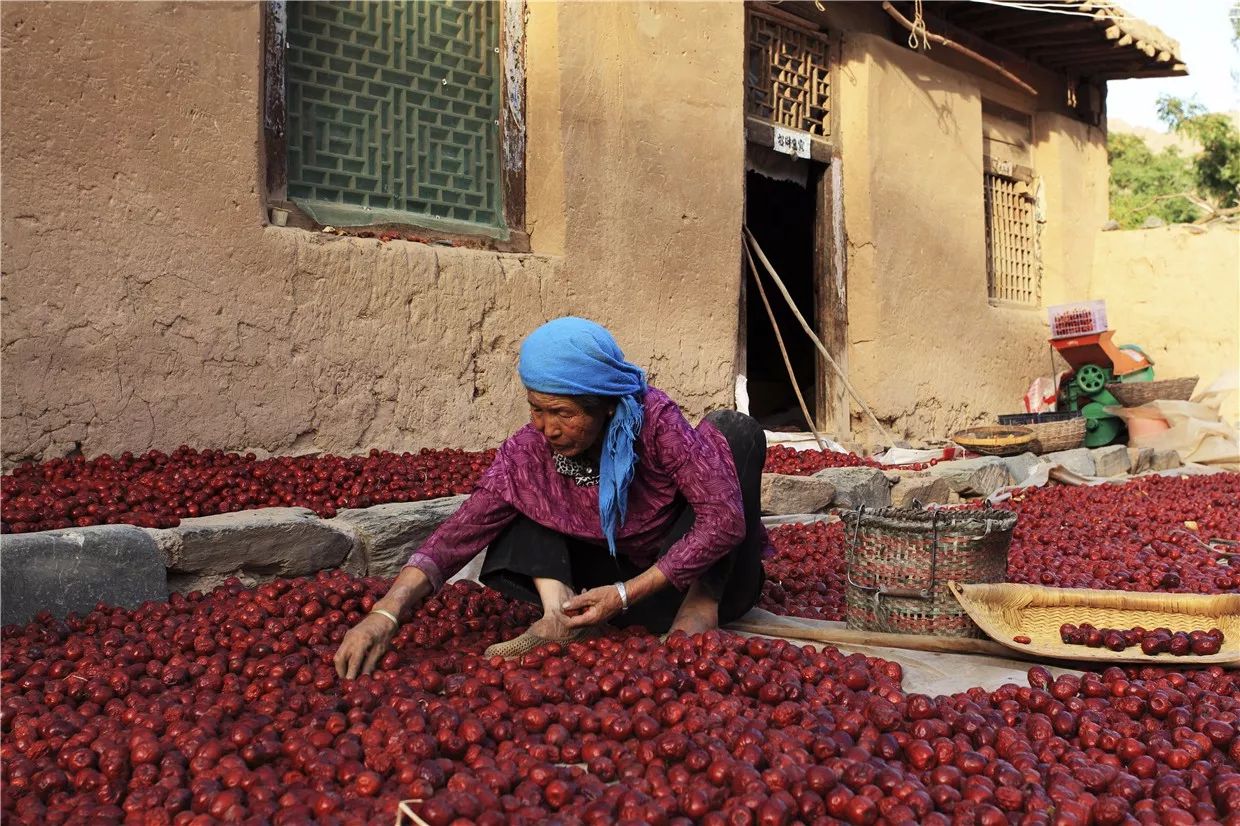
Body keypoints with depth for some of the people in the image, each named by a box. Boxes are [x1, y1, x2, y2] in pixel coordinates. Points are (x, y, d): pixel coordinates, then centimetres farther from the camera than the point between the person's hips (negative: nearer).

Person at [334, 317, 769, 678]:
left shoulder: (654, 420, -26)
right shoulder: (528, 452, -16)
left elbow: (725, 519, -30)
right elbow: (457, 535, -20)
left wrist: (627, 595, -31)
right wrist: (385, 613, -35)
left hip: (695, 575, -2)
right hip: (617, 578, 3)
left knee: (734, 429, -24)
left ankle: (701, 606, -24)